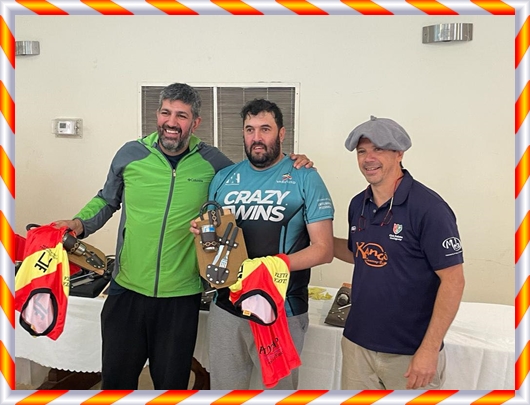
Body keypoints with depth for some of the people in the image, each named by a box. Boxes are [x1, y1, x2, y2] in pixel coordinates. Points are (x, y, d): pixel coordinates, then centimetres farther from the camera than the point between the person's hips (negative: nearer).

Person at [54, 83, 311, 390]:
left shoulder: (211, 161, -4)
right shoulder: (131, 154, -2)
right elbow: (107, 201, 13)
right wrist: (80, 223, -5)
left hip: (181, 296, -1)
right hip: (127, 289, 1)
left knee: (172, 382, 18)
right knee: (116, 378, 17)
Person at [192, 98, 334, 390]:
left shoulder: (305, 178, -5)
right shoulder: (223, 178, 7)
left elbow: (323, 249, -8)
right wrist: (201, 231, -6)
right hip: (226, 307, 4)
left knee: (281, 388, 15)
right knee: (223, 389, 19)